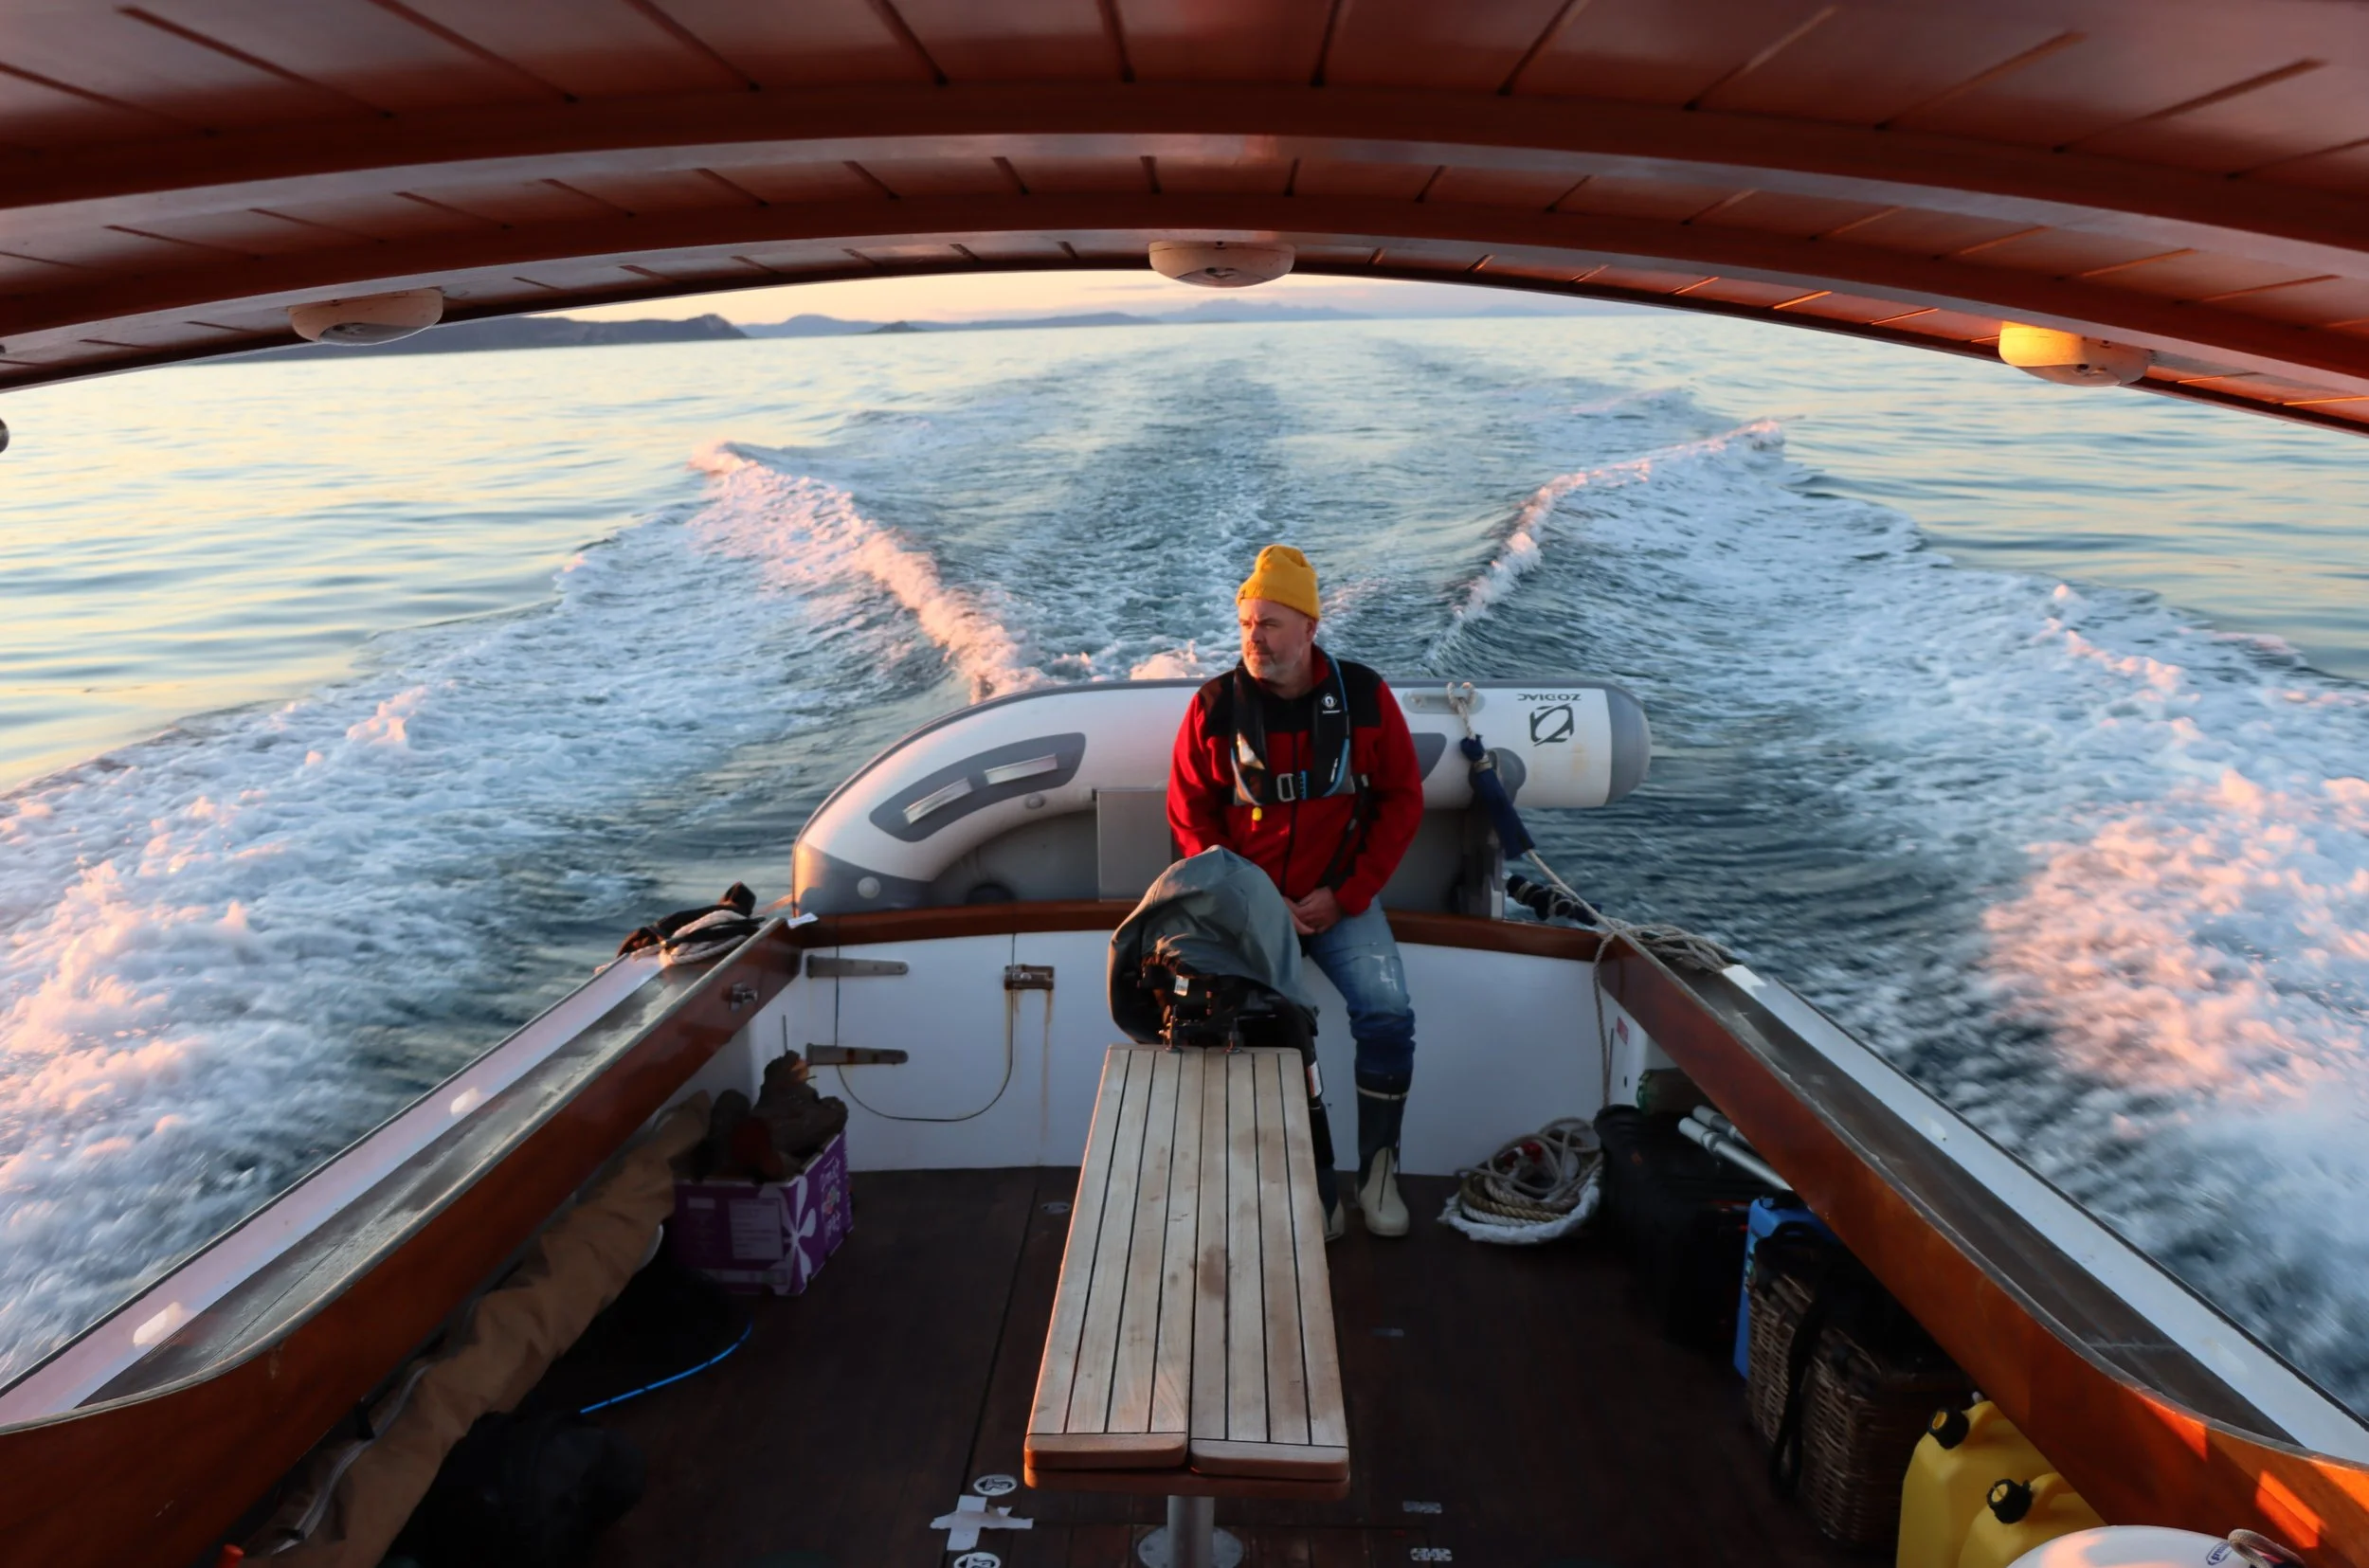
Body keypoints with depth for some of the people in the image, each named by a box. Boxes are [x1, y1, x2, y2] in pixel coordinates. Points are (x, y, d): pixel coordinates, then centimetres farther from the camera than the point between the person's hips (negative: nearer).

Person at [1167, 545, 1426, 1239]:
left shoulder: (1365, 697, -3)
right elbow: (1189, 814, 0)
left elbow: (1403, 802, 1)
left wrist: (1346, 896, -8)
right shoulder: (1215, 707, -4)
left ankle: (1378, 1172, 0)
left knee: (1387, 1014, -19)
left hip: (1341, 898, 1)